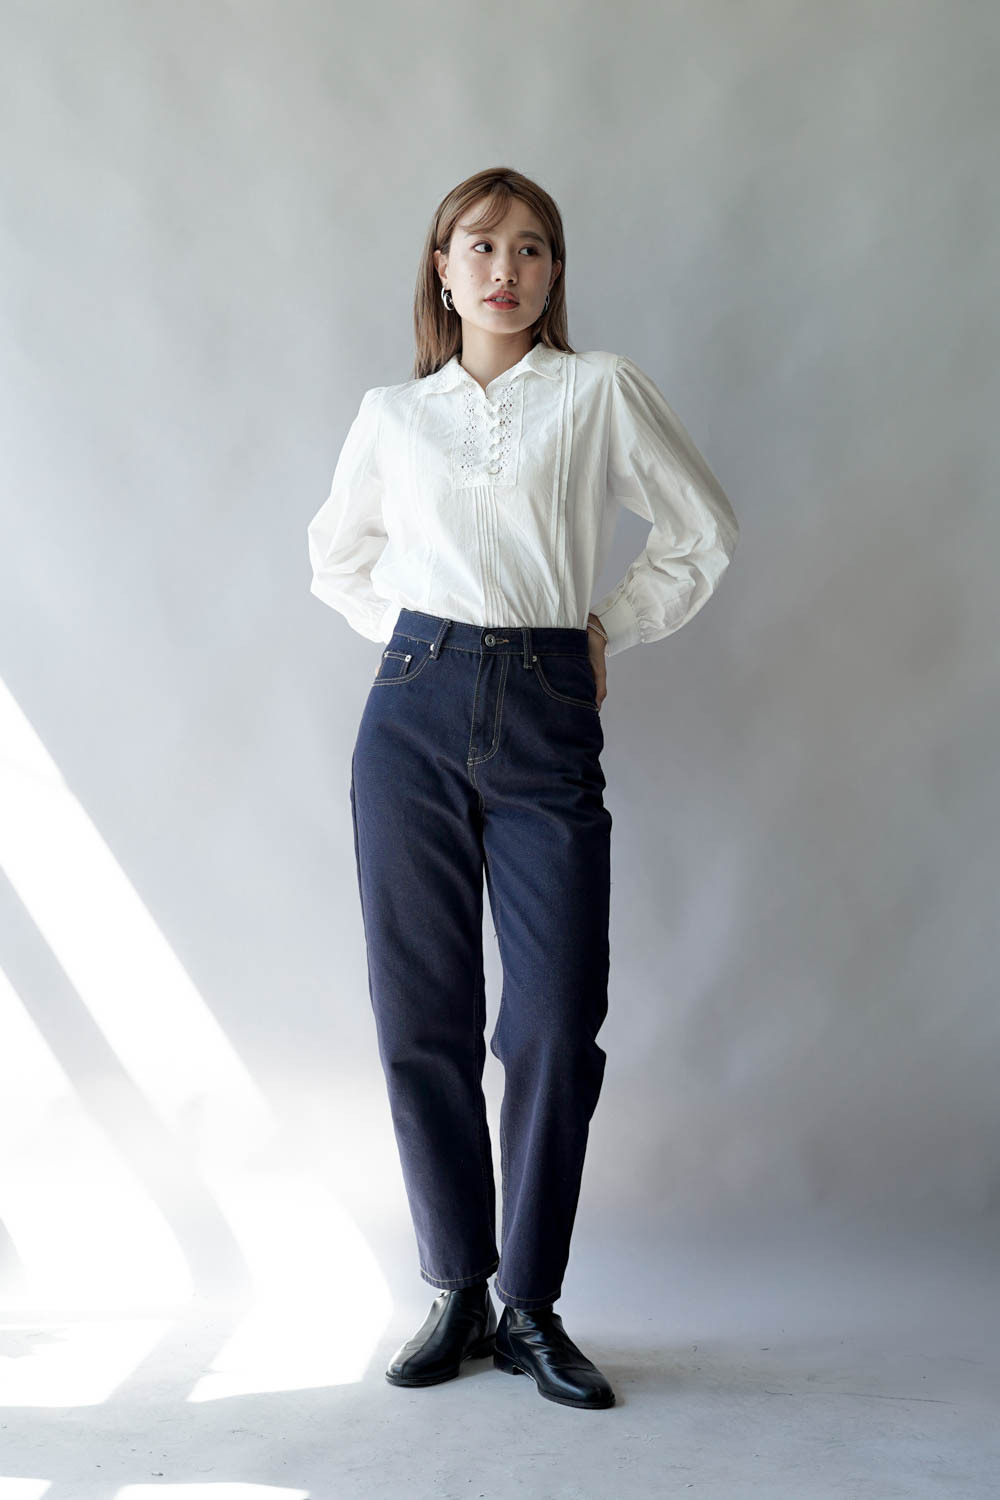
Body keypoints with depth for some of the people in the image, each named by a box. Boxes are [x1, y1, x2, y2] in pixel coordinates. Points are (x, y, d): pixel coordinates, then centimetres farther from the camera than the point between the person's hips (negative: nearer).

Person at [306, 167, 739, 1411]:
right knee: (422, 1015, 2)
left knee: (558, 1020, -6)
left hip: (548, 718, -1)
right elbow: (336, 559, 25)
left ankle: (531, 1307, 10)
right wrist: (409, 634, 11)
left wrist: (612, 629, 8)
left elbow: (704, 533, 12)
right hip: (415, 712, 2)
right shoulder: (391, 413, 12)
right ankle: (458, 1293, 16)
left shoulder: (601, 390, 7)